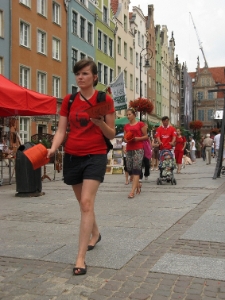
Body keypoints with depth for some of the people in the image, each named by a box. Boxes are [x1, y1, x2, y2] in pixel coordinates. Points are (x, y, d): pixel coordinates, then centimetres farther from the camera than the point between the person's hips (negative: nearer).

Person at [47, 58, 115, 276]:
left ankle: (80, 258, -11)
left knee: (86, 202, -15)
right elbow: (61, 130, 2)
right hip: (72, 156, 4)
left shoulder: (105, 100, -4)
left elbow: (111, 135, -2)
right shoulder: (68, 100, 6)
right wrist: (52, 149, -16)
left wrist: (100, 123, -22)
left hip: (95, 156, -4)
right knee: (84, 203, 17)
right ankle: (95, 234, 45)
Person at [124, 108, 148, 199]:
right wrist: (126, 139, -4)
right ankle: (138, 184, 29)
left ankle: (132, 191, -16)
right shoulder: (126, 126, 14)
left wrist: (138, 138, -14)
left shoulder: (140, 124, 1)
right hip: (129, 149, 5)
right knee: (129, 169, 6)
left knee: (136, 169, -12)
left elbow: (146, 136, 2)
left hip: (138, 149, -5)